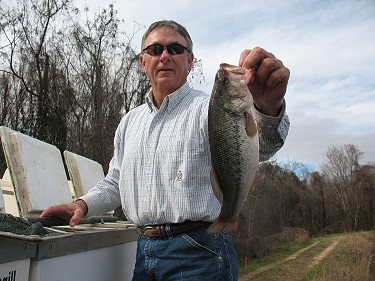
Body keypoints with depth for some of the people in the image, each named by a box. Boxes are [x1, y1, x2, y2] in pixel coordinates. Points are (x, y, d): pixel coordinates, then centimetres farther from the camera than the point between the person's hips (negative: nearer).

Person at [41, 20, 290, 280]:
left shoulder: (207, 109, -9)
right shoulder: (130, 122, 11)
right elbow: (115, 183, 21)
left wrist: (267, 107, -51)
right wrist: (83, 204, 3)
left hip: (198, 253, -5)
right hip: (144, 251, 6)